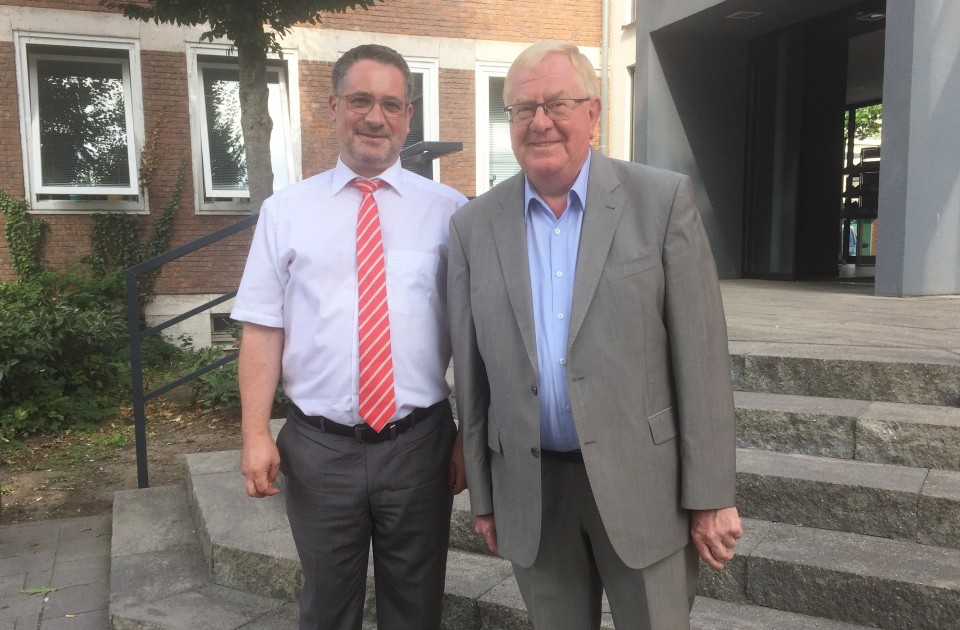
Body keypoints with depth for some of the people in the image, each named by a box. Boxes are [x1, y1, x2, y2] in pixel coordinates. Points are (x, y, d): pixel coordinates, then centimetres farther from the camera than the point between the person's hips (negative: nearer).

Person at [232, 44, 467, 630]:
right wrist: (256, 433, -6)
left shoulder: (449, 210, 0)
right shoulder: (286, 211, 2)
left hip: (419, 444, 0)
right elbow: (262, 330, 0)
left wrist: (469, 437, 1)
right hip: (318, 447, 1)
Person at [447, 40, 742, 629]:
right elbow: (472, 371, 5)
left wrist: (710, 494, -7)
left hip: (642, 480, -2)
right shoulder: (474, 225, 2)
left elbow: (701, 353, -6)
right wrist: (483, 494, 8)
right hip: (530, 492, 3)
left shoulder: (663, 199, -5)